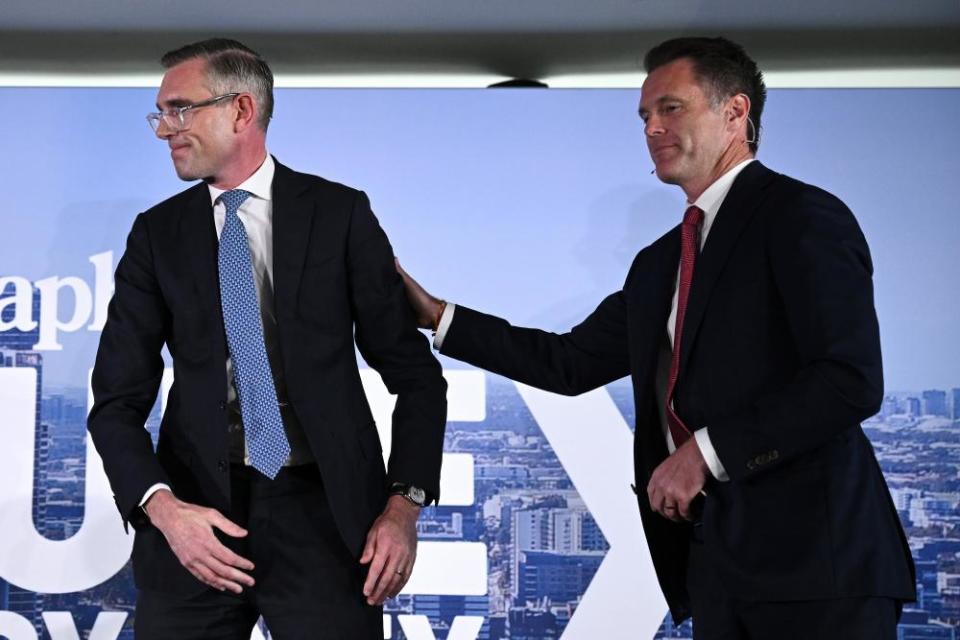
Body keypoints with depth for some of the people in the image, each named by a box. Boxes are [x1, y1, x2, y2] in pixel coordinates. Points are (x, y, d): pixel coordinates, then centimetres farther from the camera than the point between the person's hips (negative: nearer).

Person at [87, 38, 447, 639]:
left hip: (327, 511, -2)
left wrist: (404, 505, -8)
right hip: (198, 512, 2)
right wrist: (162, 508, -15)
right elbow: (118, 399, 2)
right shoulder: (157, 234, 6)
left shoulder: (339, 213, 1)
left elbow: (415, 373, 3)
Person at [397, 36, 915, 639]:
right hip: (715, 558, 7)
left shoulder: (802, 216, -7)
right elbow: (573, 362, 21)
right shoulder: (659, 264, 19)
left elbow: (852, 379, -17)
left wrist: (707, 451, -16)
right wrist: (438, 315, 16)